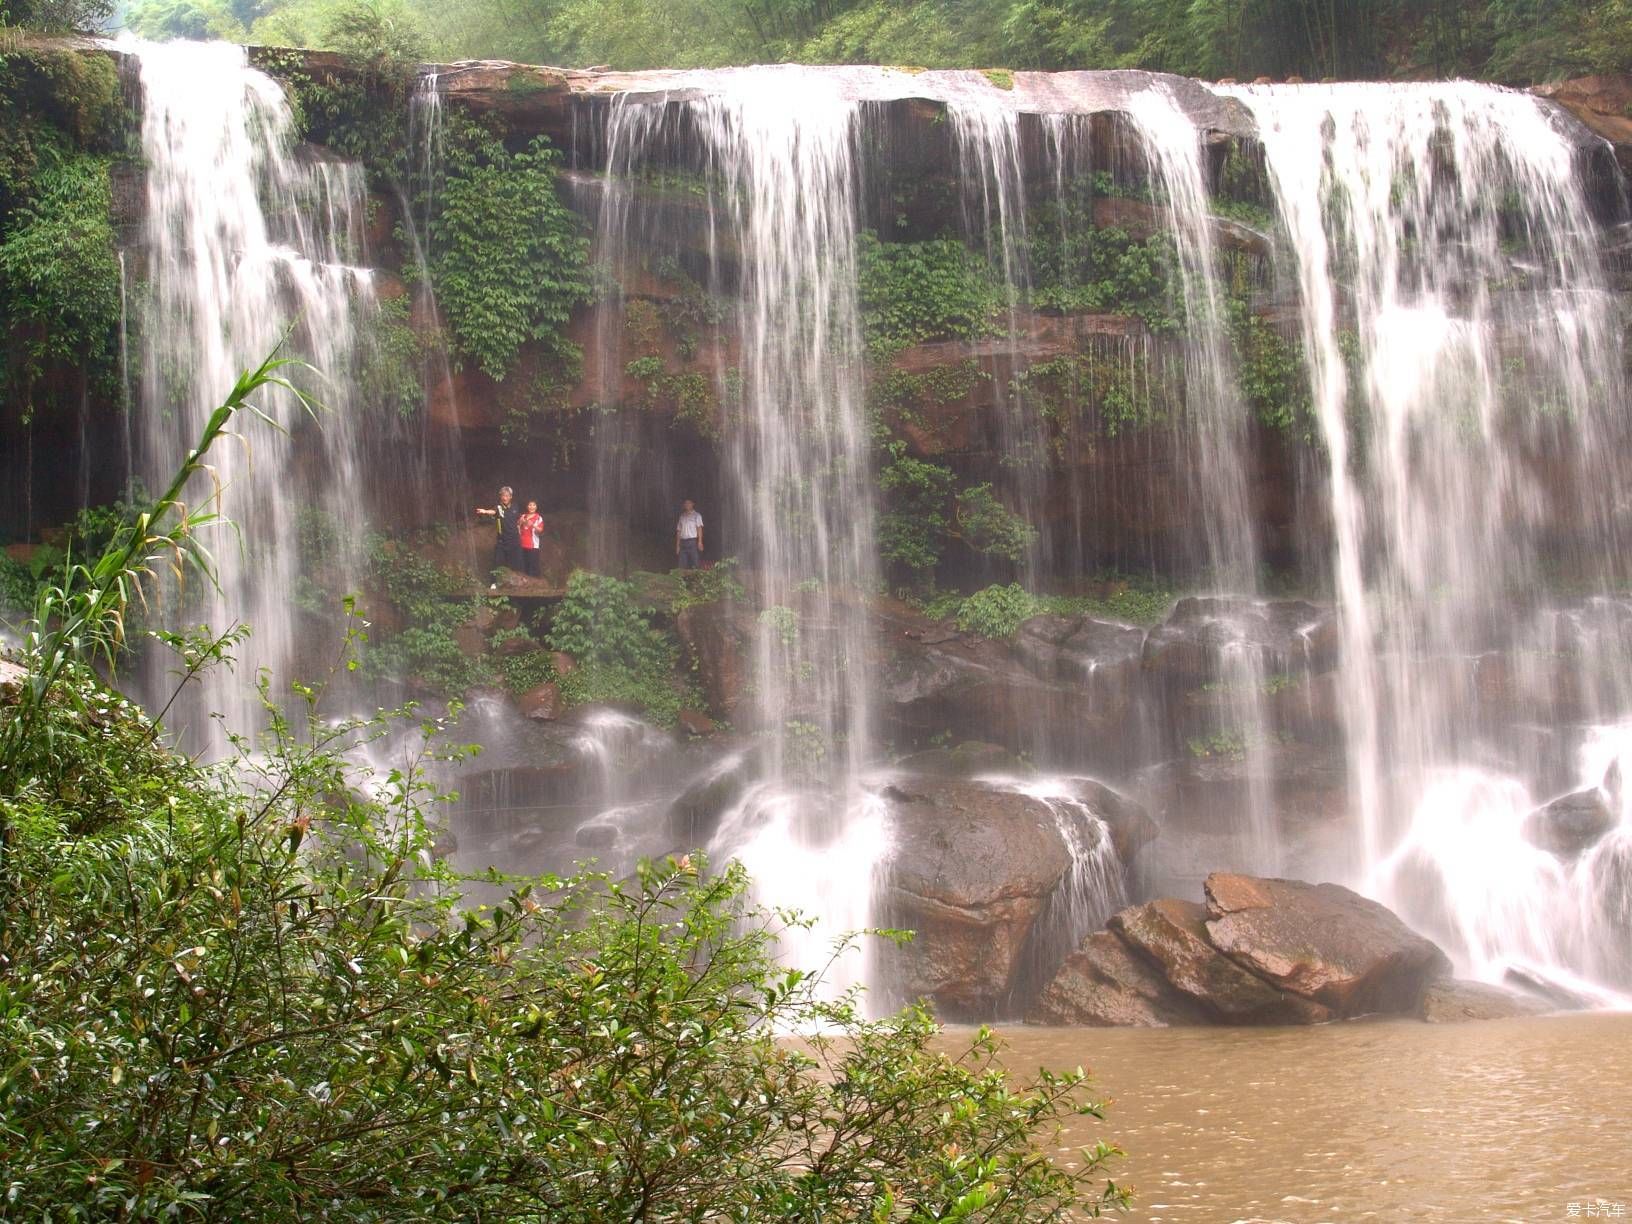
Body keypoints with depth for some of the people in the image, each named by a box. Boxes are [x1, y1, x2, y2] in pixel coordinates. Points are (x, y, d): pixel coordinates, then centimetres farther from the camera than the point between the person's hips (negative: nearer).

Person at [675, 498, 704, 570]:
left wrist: (700, 542, -15)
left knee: (695, 565, -11)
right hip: (683, 542, 4)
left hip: (693, 541, -4)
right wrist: (677, 545, 10)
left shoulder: (696, 516, 6)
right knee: (683, 565, 0)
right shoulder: (682, 517, 18)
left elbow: (699, 529, -4)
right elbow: (678, 531, 17)